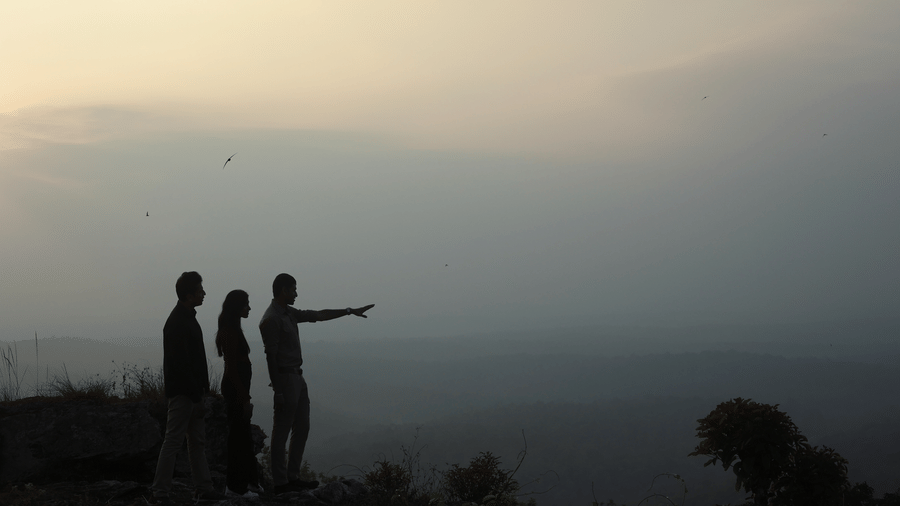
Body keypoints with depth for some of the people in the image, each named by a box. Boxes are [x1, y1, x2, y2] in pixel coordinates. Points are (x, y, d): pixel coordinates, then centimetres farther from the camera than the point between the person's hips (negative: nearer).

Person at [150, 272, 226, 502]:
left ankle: (203, 488, 18)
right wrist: (196, 395, -21)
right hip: (182, 393, -10)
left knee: (198, 441, 13)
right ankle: (160, 492, -2)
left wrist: (201, 389, 16)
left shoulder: (188, 317, 13)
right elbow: (181, 363, -23)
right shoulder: (177, 323, -19)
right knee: (173, 441, -6)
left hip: (192, 391, 10)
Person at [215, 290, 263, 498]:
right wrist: (244, 398, -21)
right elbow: (232, 368, -21)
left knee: (242, 436, 16)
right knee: (238, 436, -2)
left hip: (236, 388, 10)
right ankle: (236, 486, 5)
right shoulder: (231, 332, -18)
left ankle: (248, 481, 25)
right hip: (235, 389, -10)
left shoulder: (232, 329, 12)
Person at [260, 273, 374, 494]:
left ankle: (293, 477, 18)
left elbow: (319, 315, 22)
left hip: (297, 377, 10)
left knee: (302, 427, 12)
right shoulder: (271, 319, -17)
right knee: (282, 431, -4)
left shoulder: (289, 314, 12)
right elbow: (271, 356, -19)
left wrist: (349, 311, 22)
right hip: (285, 378, -10)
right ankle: (280, 482, 0)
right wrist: (277, 391, -20)